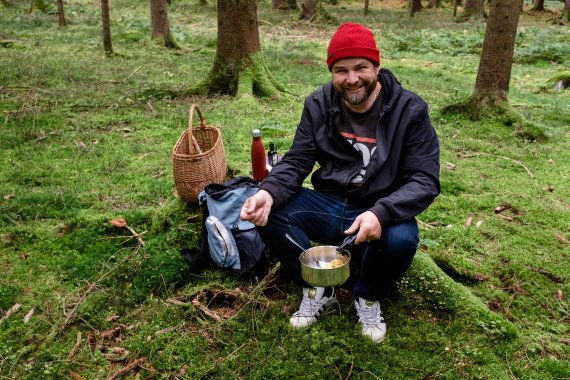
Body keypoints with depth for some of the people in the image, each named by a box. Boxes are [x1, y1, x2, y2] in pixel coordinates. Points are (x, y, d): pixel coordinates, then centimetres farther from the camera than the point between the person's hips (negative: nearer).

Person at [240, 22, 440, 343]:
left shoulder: (410, 110, -12)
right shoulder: (319, 104, -3)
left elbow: (425, 180, -16)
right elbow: (296, 162, -3)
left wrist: (381, 213, -36)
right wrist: (269, 192, -26)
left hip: (381, 214, -2)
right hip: (328, 206, 3)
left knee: (401, 239, -35)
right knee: (269, 212, -21)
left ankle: (369, 298, 2)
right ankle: (317, 290, 3)